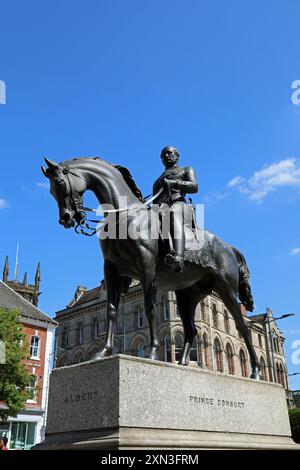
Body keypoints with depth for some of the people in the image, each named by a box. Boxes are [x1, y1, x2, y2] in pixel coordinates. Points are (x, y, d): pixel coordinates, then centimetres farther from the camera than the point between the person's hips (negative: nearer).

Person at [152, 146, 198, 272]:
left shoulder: (186, 170, 29)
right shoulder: (158, 180, 43)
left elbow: (194, 187, 8)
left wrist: (172, 183, -8)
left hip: (177, 203, -6)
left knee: (173, 215, -43)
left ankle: (178, 259, -68)